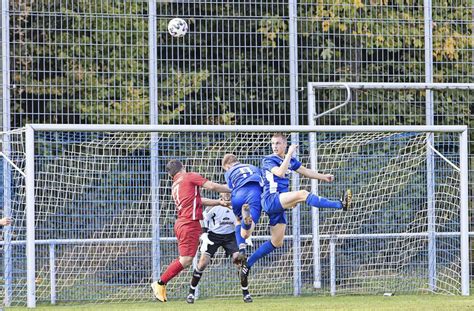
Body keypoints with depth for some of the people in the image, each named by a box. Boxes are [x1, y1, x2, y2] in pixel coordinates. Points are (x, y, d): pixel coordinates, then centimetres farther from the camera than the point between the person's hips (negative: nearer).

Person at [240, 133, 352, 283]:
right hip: (271, 199, -8)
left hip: (280, 205, 8)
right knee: (302, 194, -28)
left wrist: (323, 177, 19)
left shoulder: (290, 160, 18)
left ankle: (247, 265, 16)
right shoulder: (268, 160, -4)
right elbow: (280, 173, -22)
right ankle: (340, 204, -35)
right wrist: (289, 154, -22)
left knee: (277, 242, 9)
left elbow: (305, 171, 27)